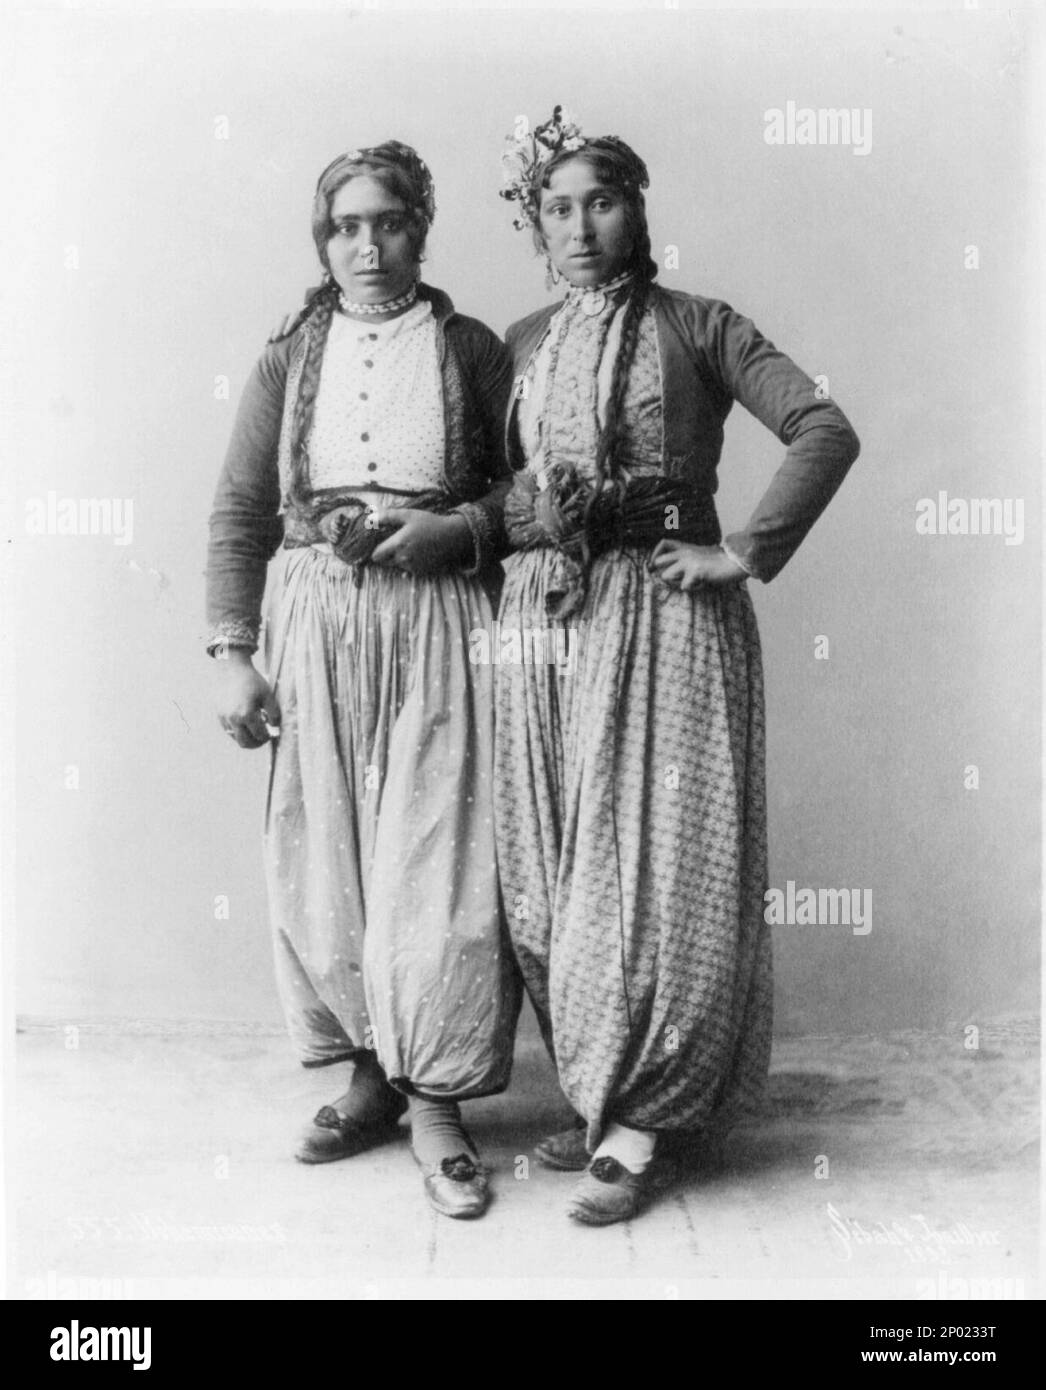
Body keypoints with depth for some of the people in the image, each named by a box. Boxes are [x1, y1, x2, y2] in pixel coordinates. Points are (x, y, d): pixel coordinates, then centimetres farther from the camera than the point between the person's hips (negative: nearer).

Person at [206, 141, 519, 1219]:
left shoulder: (471, 351, 7)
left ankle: (435, 1109, 8)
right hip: (314, 622, 2)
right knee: (324, 859, 6)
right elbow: (239, 509, 7)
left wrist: (458, 529, -12)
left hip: (439, 621, -2)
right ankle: (369, 1078, 22)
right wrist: (231, 653, -1)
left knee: (438, 858, -4)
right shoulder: (292, 356, 10)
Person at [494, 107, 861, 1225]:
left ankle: (642, 1127, 7)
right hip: (545, 619, 5)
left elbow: (827, 431, -5)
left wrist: (744, 552, -10)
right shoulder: (523, 344, 15)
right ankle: (600, 1093, 21)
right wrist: (538, 514, -5)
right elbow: (497, 495, 17)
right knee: (553, 873, 6)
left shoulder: (696, 327, 2)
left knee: (653, 863, -4)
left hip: (665, 618, -4)